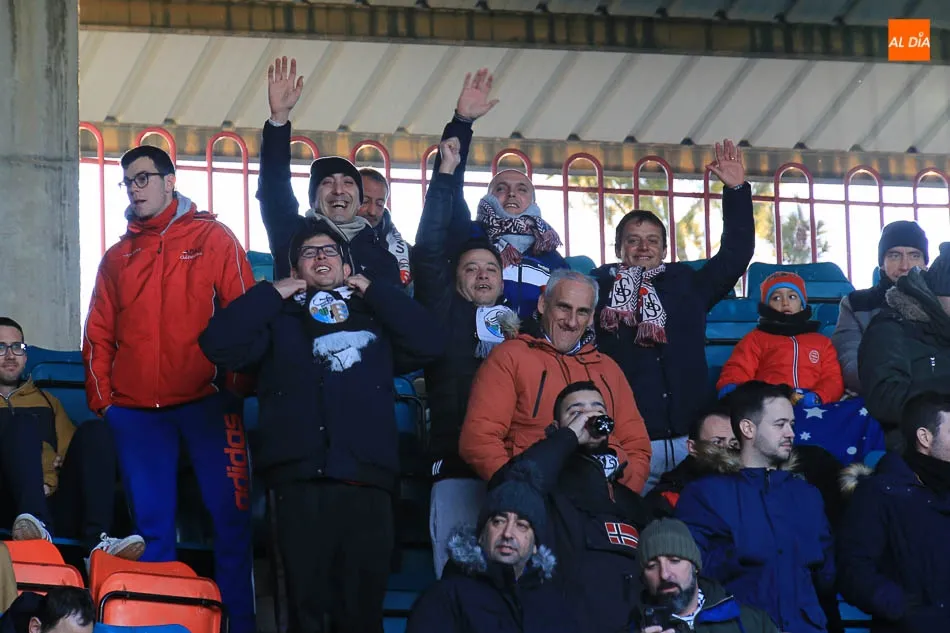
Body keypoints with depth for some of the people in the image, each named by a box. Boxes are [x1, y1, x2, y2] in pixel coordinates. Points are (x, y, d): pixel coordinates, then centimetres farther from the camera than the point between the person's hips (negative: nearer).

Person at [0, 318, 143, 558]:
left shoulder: (46, 401, 31)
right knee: (22, 425, -25)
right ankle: (36, 523, -53)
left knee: (94, 430, -17)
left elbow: (70, 451, 19)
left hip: (56, 508, 3)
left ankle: (97, 539, -38)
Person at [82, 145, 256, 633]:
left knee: (230, 513, -4)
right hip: (135, 412, 3)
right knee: (151, 524, 5)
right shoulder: (117, 257, 16)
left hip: (206, 402, -3)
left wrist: (238, 384, -5)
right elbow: (99, 335, 16)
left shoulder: (213, 239, 5)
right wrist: (100, 395, 7)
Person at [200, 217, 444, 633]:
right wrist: (272, 294, 7)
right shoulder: (278, 320, 19)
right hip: (300, 479, -1)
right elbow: (218, 344, 5)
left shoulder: (375, 317, 23)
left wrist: (375, 290, 11)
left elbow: (429, 342, 6)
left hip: (366, 479, 1)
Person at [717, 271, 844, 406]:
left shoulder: (822, 342, 30)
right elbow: (736, 371, 11)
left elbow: (833, 379, 17)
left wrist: (816, 398, -7)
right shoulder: (755, 339, 25)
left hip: (812, 407, 0)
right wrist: (730, 390, -15)